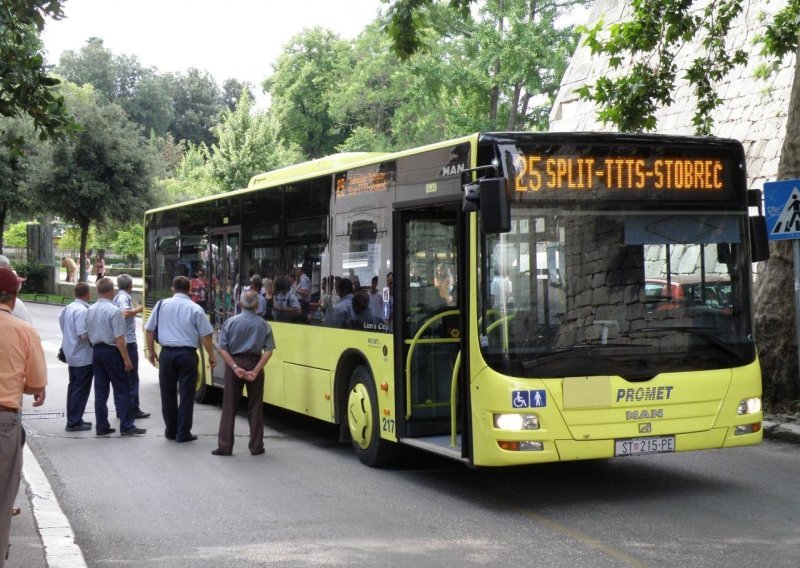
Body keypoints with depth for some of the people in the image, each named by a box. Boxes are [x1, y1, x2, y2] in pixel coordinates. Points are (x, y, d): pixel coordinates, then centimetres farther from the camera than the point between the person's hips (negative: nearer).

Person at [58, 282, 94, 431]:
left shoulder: (69, 308, 6)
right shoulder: (82, 311, -21)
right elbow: (84, 335, -26)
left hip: (72, 355, 9)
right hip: (83, 357, -9)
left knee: (74, 387, 16)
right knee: (81, 390, -2)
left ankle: (73, 419, 23)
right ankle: (74, 422, 0)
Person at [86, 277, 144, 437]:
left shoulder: (90, 310, 5)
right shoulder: (114, 311, -17)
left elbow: (88, 334, 12)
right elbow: (119, 339, -19)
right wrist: (126, 359, -15)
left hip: (96, 351, 7)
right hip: (111, 352, -7)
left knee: (100, 390, 10)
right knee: (122, 390, 0)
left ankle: (101, 426, 13)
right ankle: (127, 426, 0)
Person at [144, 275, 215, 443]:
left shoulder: (162, 305, 3)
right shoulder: (195, 309, -5)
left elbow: (149, 330, 7)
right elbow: (205, 335, -5)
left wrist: (151, 351, 18)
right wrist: (211, 355, 7)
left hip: (167, 354, 2)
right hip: (187, 354, -2)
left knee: (168, 393, 13)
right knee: (186, 394, 4)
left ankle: (171, 431, 18)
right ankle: (183, 433, 4)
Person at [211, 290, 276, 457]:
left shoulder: (230, 322, -4)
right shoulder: (263, 325, -4)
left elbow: (222, 349, -9)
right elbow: (268, 351, -11)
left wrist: (235, 367, -13)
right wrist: (256, 371, -13)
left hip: (234, 363, 0)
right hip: (254, 364, 0)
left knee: (229, 407, 7)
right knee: (255, 407, 9)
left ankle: (224, 446, 7)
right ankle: (256, 446, 12)